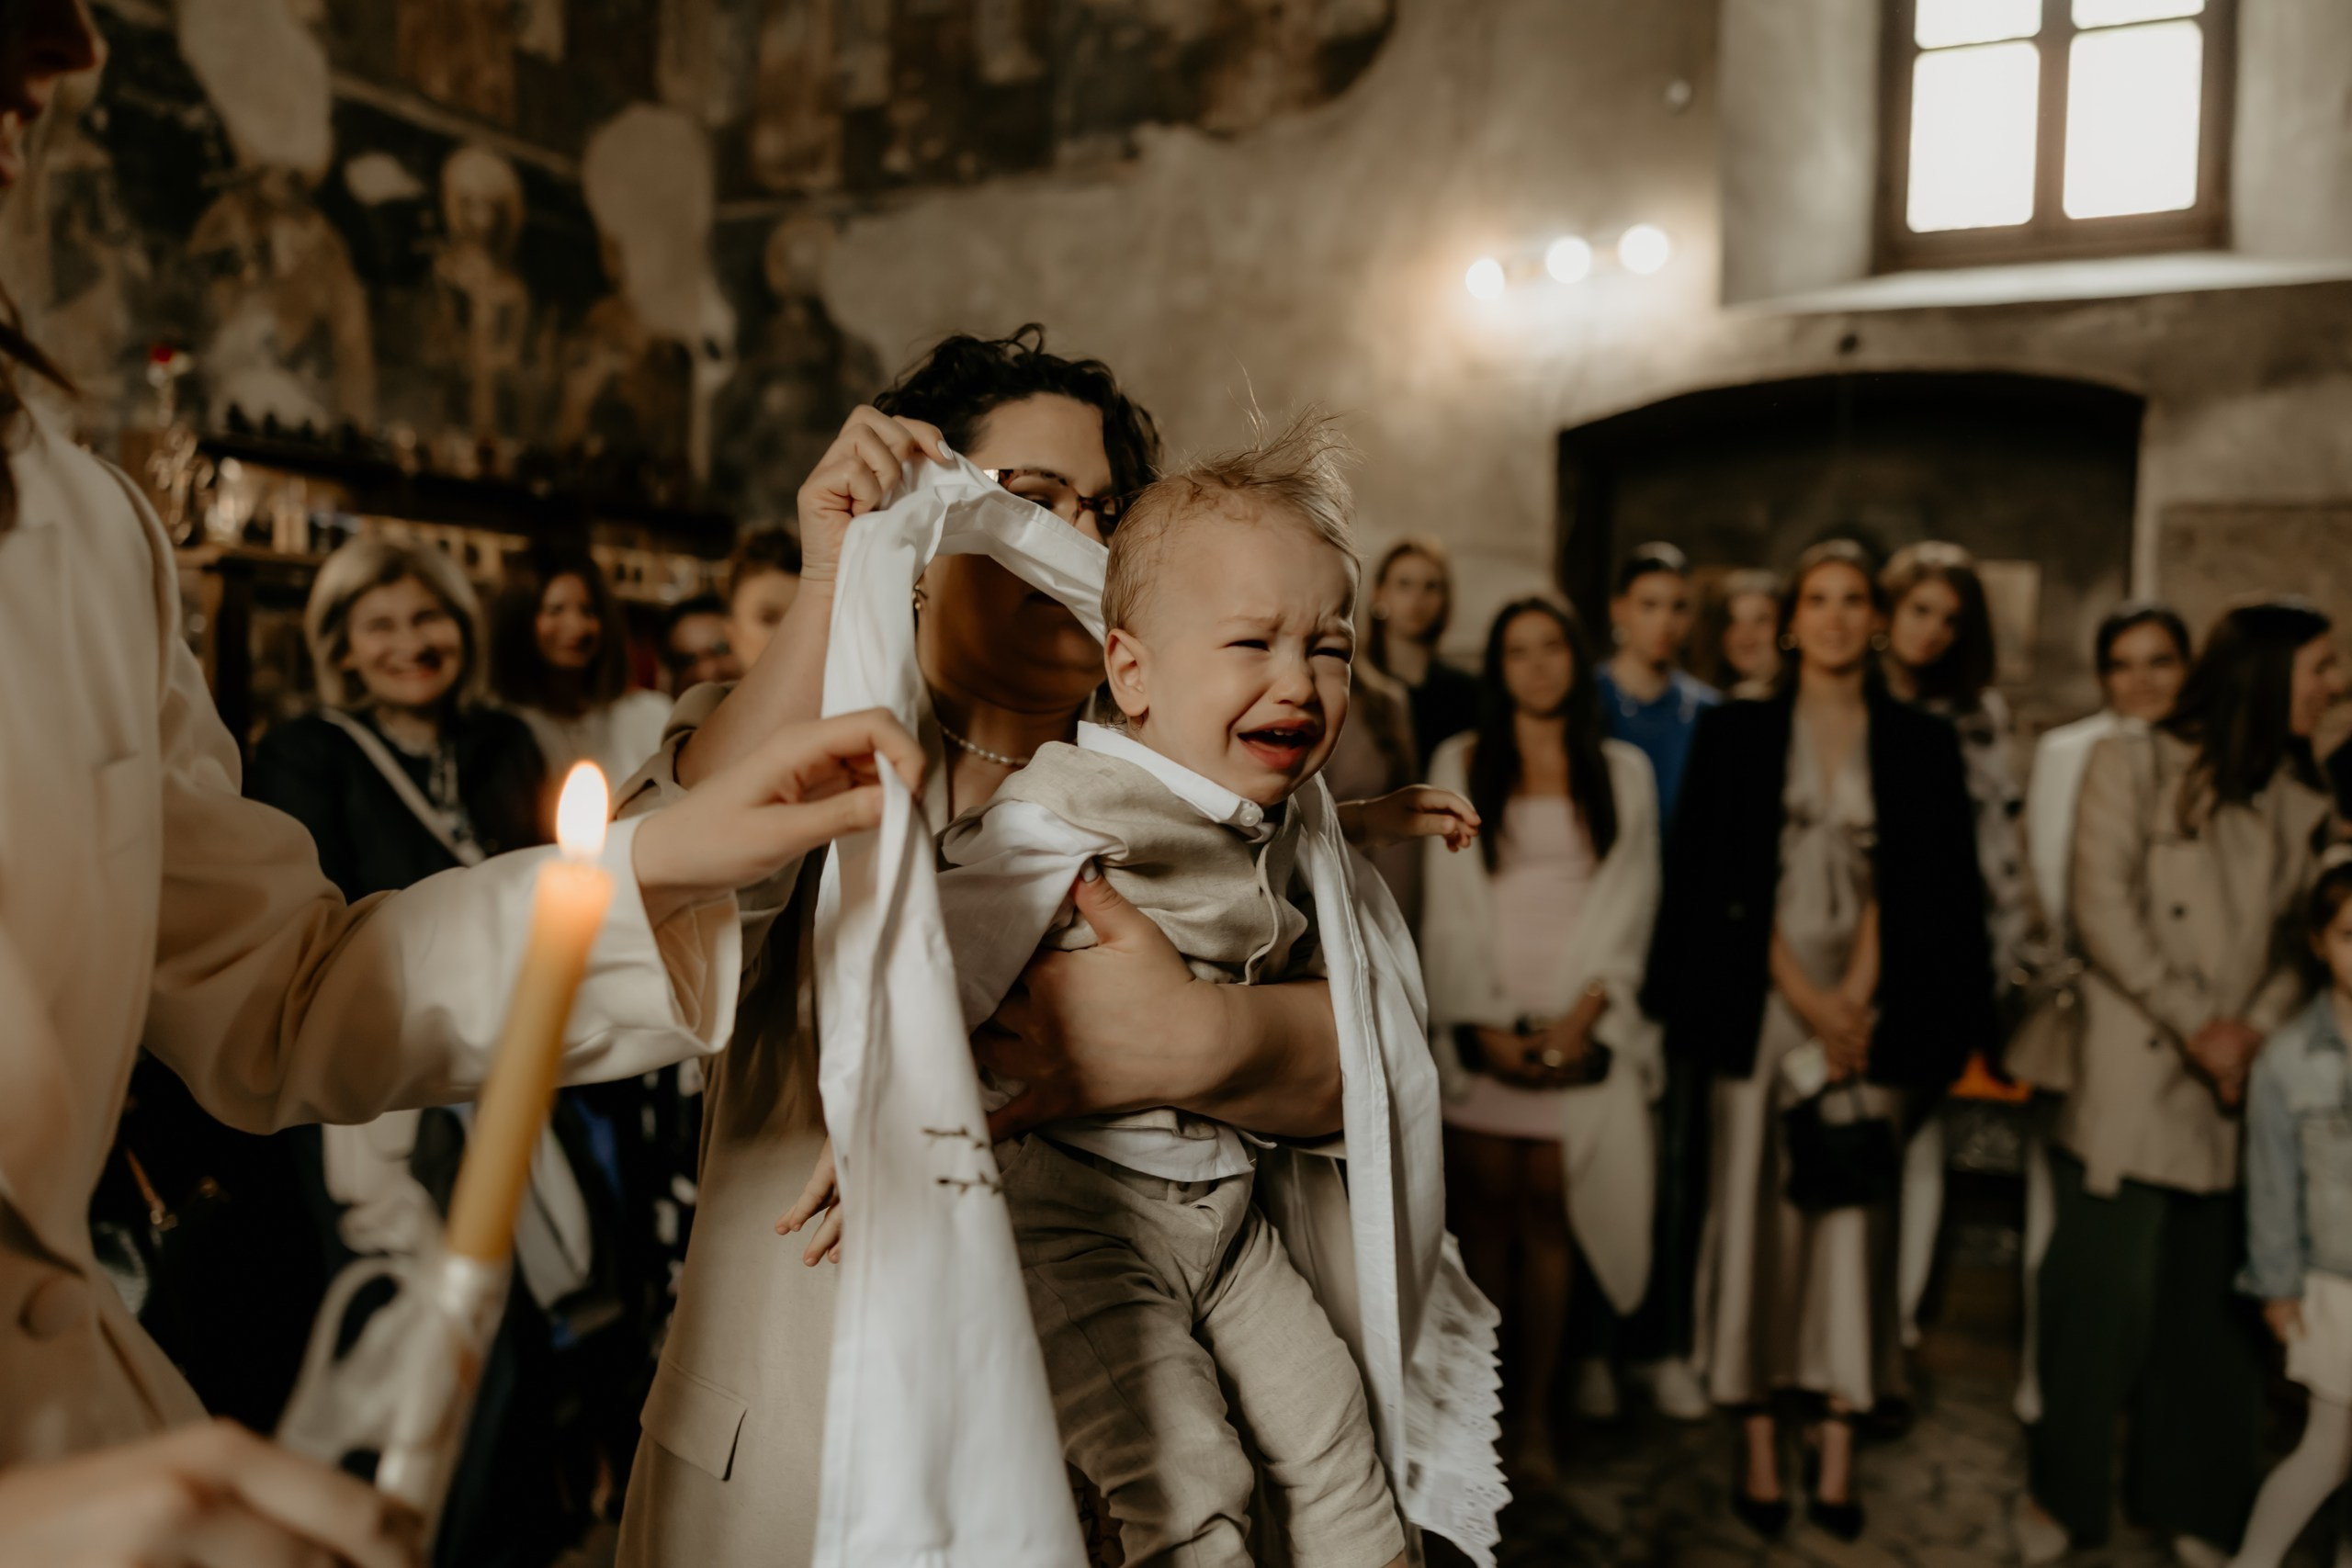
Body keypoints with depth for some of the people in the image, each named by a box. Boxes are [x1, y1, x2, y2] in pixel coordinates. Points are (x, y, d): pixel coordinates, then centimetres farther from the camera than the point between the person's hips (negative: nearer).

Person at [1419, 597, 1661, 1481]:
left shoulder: (1622, 771, 11)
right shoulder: (1461, 764, 9)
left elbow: (1628, 902, 4)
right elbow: (1451, 901, 2)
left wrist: (1582, 1015, -8)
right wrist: (1483, 1024, -7)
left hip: (1579, 1025, 0)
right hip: (1482, 1020, 0)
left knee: (1548, 1206, 0)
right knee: (1485, 1204, 2)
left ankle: (1537, 1410, 7)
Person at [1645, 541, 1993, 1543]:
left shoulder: (1919, 745, 8)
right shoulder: (1735, 734, 4)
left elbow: (1913, 888, 3)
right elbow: (1727, 882, -2)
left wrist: (1858, 1001, -8)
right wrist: (1805, 1000, -8)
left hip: (1865, 1006, 1)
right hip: (1761, 1005, -1)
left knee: (1854, 1216, 1)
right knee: (1755, 1211, -1)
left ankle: (1838, 1449, 11)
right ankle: (1758, 1444, 7)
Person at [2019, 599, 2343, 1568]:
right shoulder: (2134, 765, 0)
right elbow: (2102, 910, -9)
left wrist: (2257, 1035, -9)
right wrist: (2194, 1023, -13)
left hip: (2237, 1098, 5)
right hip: (2131, 1089, -4)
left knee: (2211, 1304, 9)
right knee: (2104, 1296, -1)